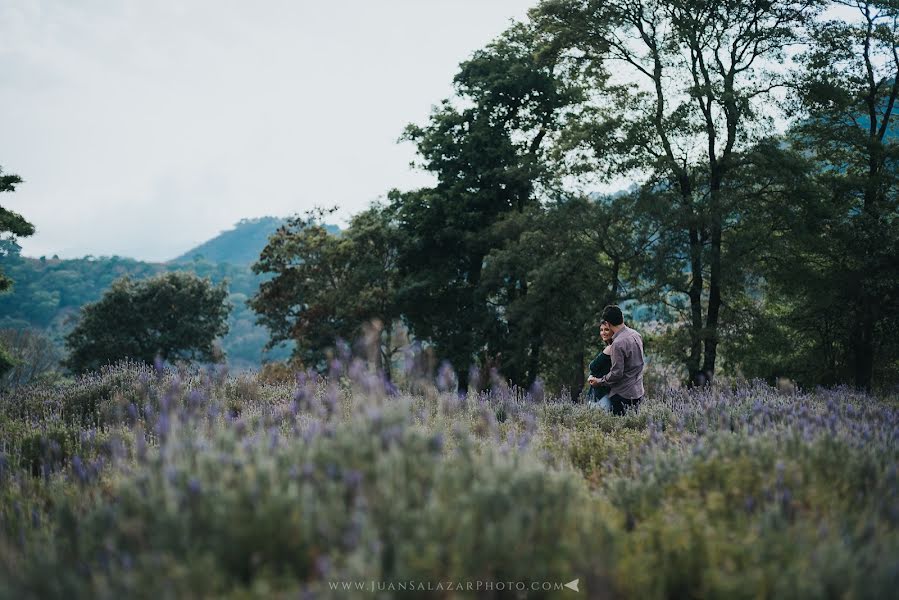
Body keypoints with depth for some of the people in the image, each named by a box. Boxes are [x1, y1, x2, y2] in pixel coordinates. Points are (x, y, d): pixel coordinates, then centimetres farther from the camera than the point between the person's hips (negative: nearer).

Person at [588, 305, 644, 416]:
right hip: (637, 393, 9)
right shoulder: (635, 334, 5)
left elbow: (616, 373, -20)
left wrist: (599, 381, -5)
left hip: (623, 395, -9)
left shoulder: (618, 343, -22)